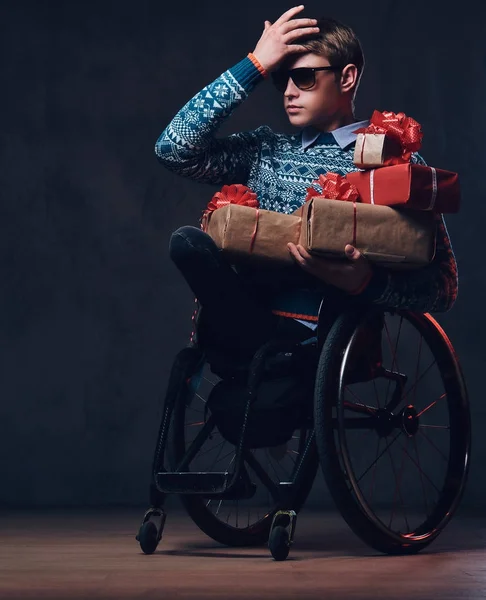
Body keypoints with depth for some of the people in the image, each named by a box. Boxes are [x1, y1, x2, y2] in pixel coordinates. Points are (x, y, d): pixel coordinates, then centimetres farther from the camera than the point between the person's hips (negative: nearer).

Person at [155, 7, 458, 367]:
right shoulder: (265, 149, 16)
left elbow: (443, 287, -1)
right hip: (248, 320, 4)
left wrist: (364, 280, -22)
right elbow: (175, 149, 1)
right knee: (188, 242, -22)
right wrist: (254, 65, 0)